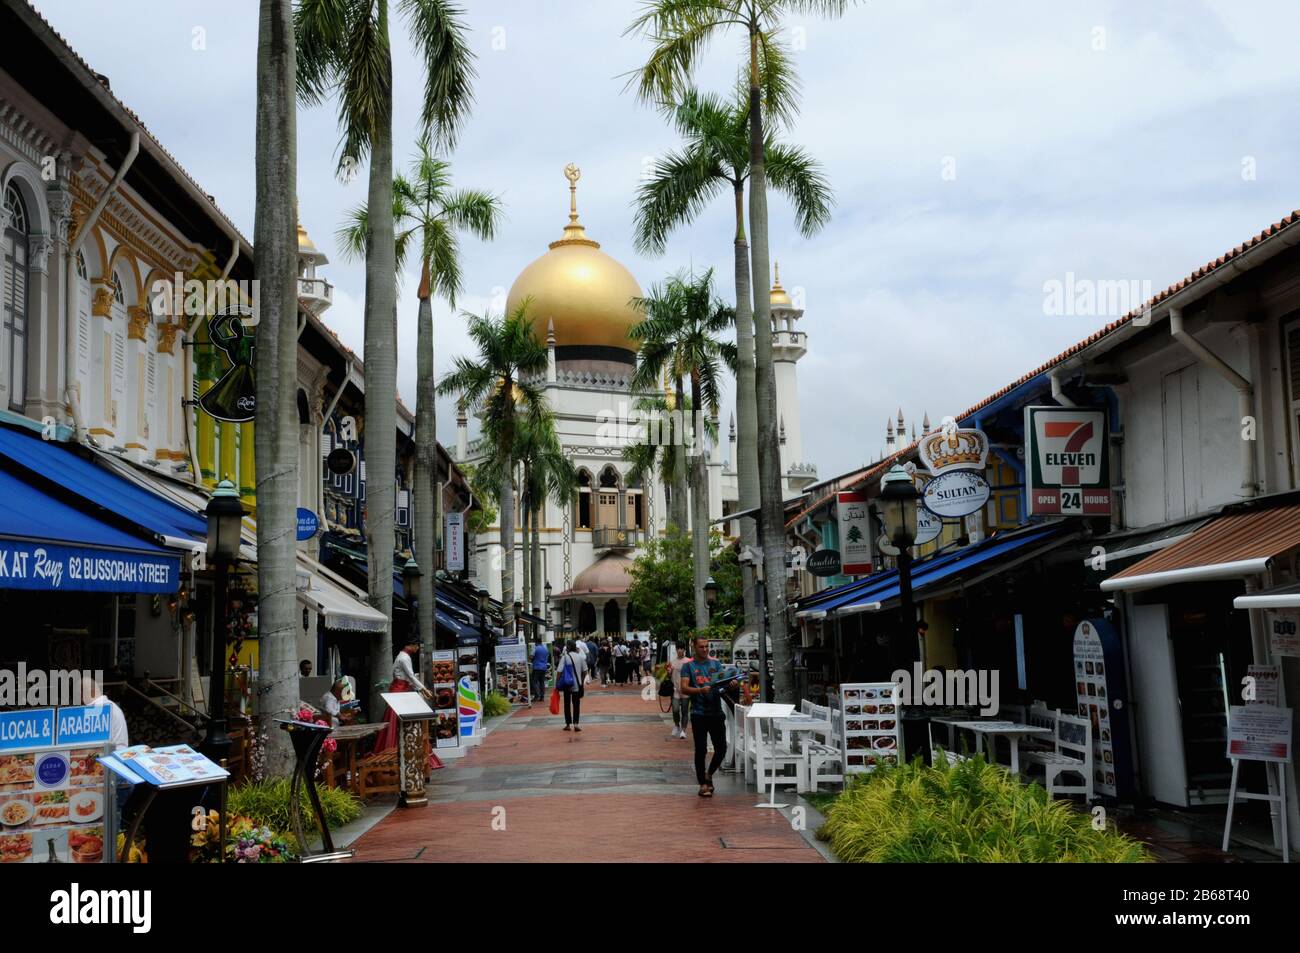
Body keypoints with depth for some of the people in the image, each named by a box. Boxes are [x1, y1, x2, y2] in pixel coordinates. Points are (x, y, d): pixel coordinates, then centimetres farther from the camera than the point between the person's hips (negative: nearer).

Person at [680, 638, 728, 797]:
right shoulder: (688, 666, 1)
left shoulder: (716, 663, 12)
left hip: (716, 711, 3)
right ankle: (703, 784, 11)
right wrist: (700, 690, -24)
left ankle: (709, 774, 28)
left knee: (721, 748, 4)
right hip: (699, 713, -3)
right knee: (701, 750, -1)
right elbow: (684, 688, -8)